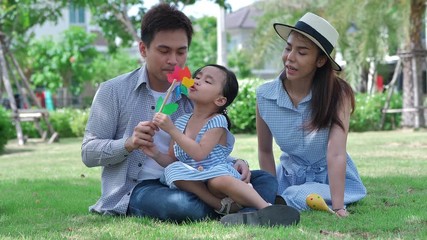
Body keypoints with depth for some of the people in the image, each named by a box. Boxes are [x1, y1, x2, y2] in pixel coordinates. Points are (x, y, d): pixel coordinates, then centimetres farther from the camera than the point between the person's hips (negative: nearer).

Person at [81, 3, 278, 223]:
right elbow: (88, 153, -1)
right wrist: (128, 144, -21)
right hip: (134, 189, -5)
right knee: (181, 205, -39)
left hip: (183, 186, 5)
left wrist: (235, 163, -10)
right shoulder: (113, 92, 2)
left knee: (265, 180, -9)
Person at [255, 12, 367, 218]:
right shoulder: (265, 95, -13)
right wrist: (274, 193, -6)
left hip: (333, 179, -6)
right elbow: (265, 151, 1)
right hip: (290, 177, 6)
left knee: (298, 199, -34)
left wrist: (338, 208, -36)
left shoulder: (337, 93, -21)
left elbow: (336, 154, -29)